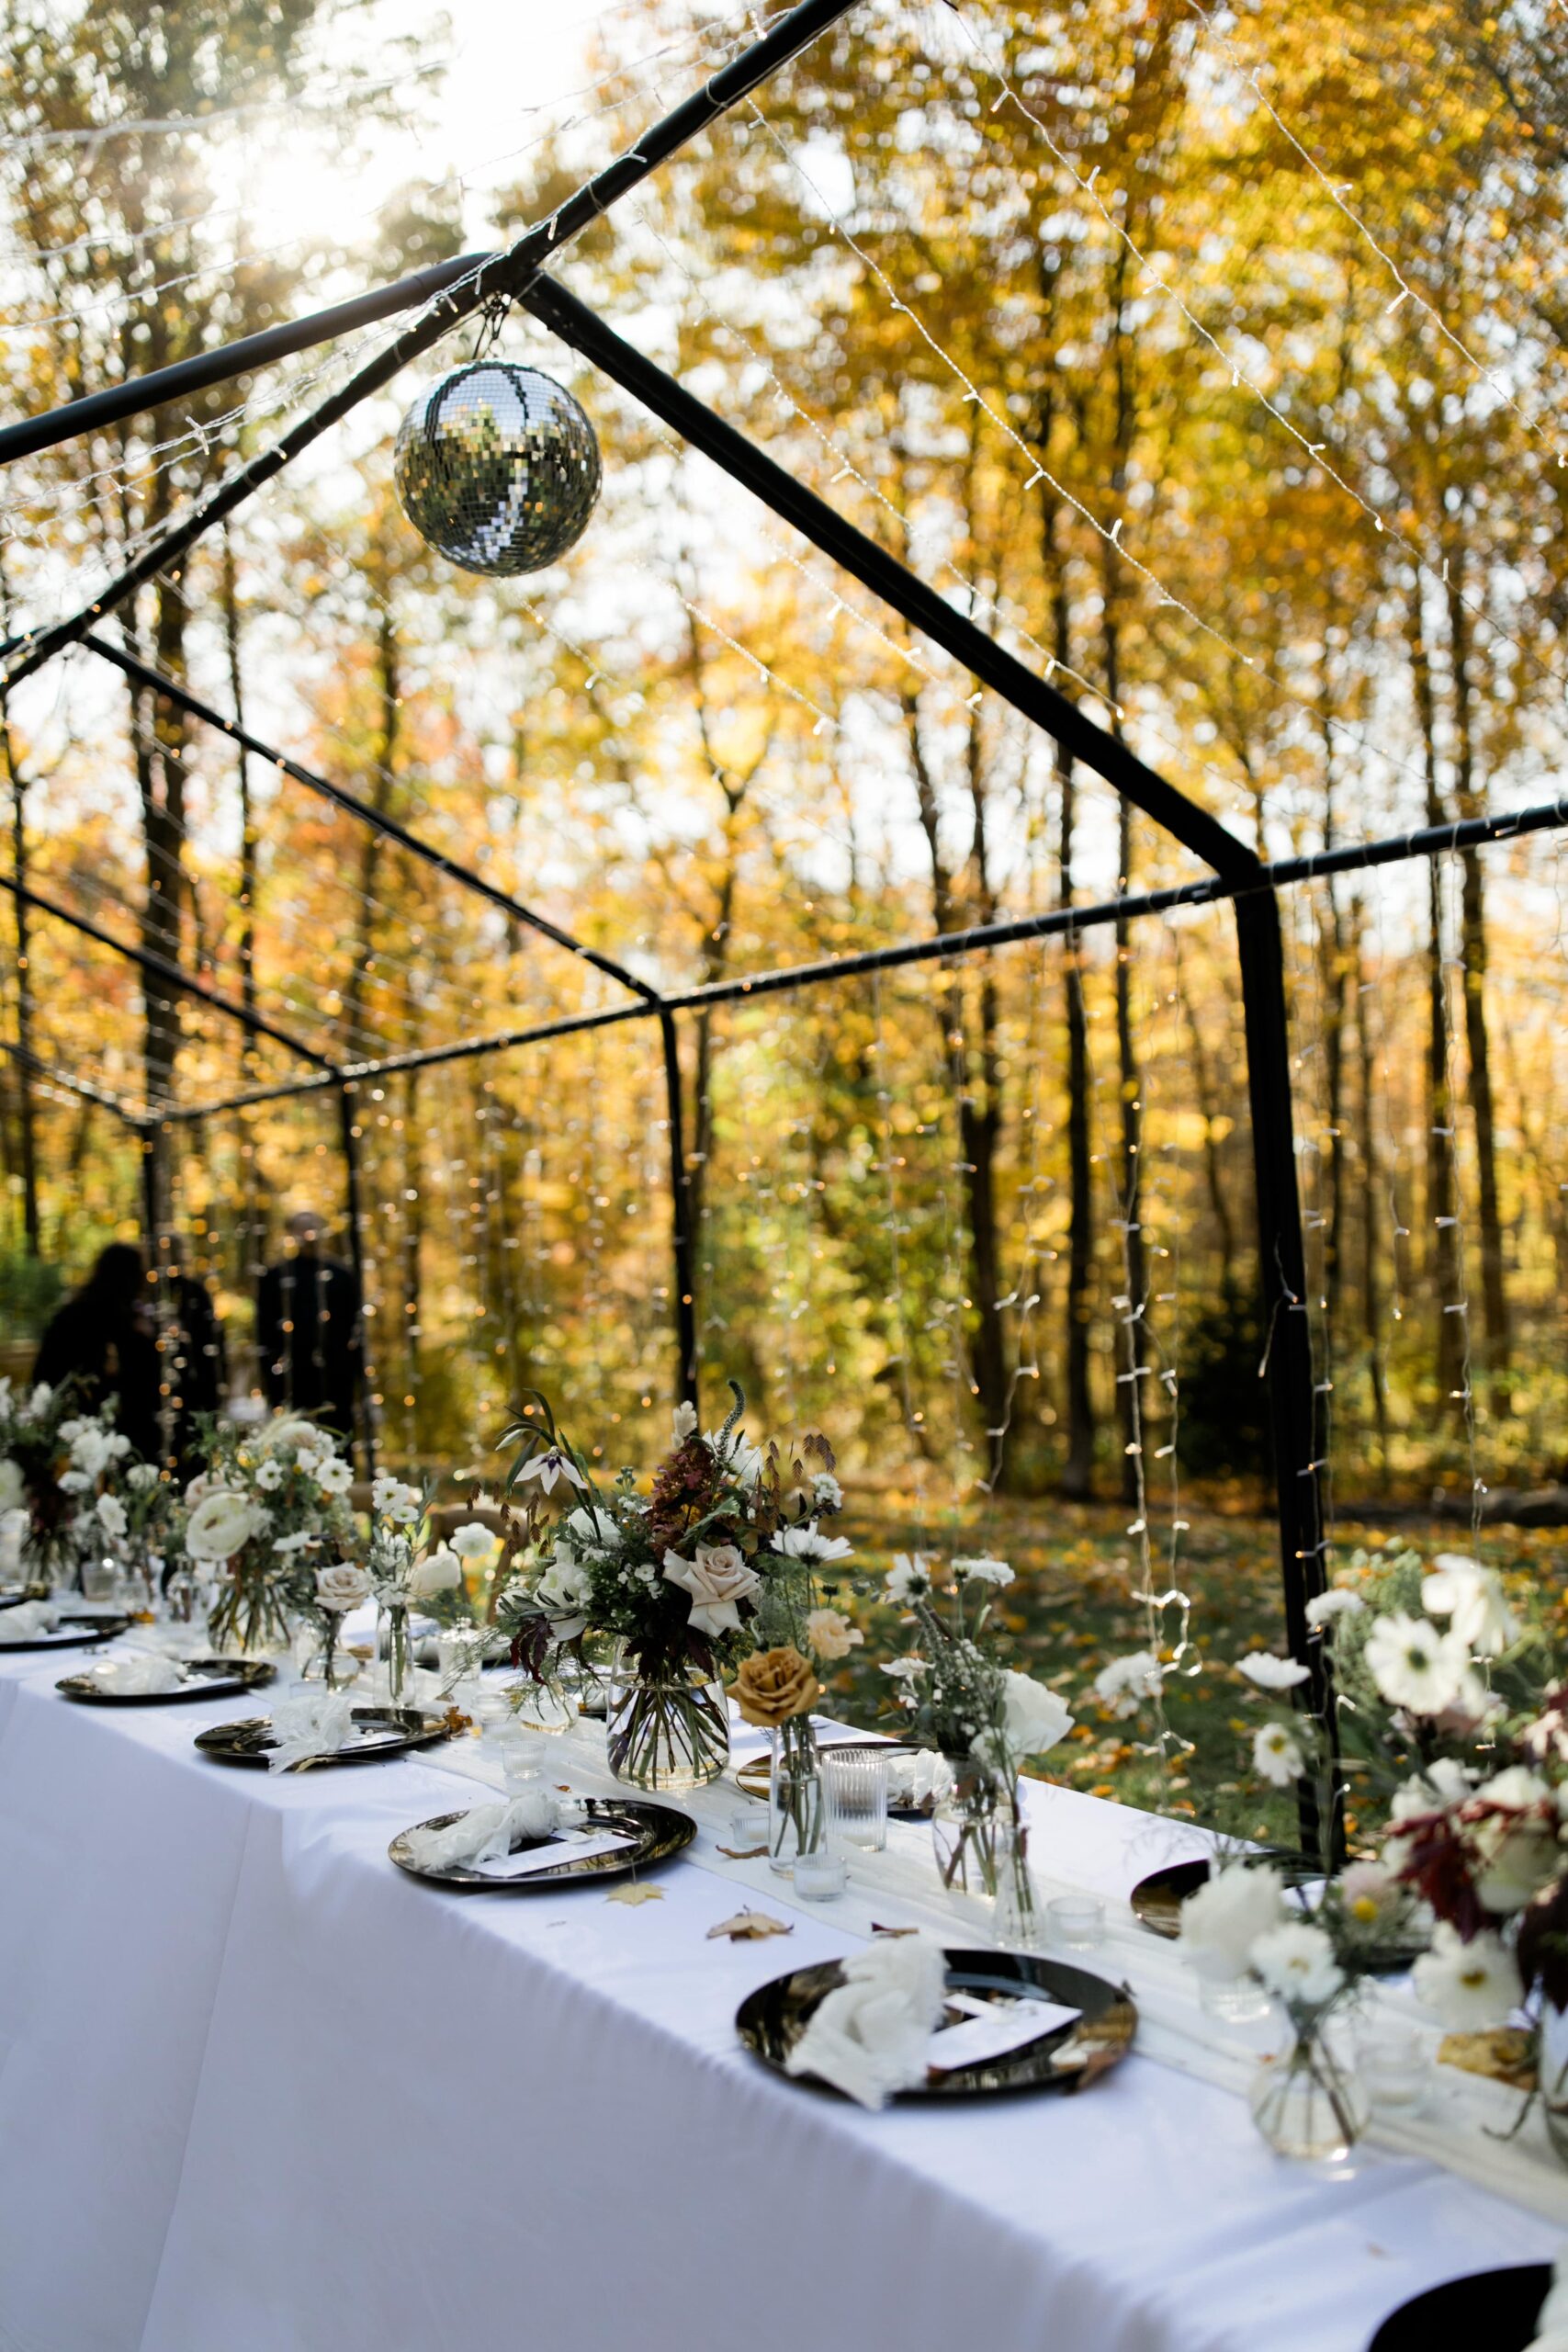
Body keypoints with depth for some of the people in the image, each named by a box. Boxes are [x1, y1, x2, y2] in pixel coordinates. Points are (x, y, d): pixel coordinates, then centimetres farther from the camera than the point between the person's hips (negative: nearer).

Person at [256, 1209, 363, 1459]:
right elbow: (264, 1330, 6)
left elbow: (355, 1326, 9)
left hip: (336, 1379, 1)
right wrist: (271, 1370, -1)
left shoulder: (342, 1275, 9)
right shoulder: (276, 1277, 7)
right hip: (292, 1379, -1)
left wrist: (357, 1372, 3)